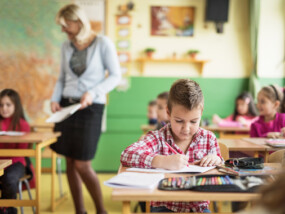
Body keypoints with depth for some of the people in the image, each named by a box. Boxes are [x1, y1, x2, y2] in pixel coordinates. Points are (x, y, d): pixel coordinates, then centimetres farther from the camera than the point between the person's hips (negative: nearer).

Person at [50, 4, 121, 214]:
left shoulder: (103, 43, -6)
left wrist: (92, 93, -18)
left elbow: (115, 76, -6)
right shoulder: (66, 46, 10)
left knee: (82, 165, -7)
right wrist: (55, 99, 1)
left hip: (90, 108, -5)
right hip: (66, 105, 5)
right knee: (70, 162, 5)